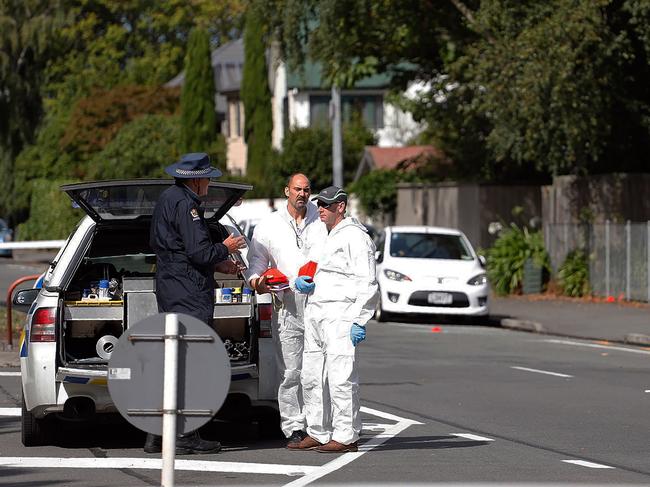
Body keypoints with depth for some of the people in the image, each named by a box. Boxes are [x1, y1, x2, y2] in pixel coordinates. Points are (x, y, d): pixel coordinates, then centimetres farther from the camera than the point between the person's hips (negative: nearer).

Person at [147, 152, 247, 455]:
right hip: (189, 294, -10)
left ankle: (157, 435, 12)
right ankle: (185, 436, -7)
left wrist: (216, 264, 21)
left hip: (169, 291, 10)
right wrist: (225, 249, -1)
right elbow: (198, 251, -20)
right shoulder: (185, 204, -15)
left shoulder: (167, 199, 18)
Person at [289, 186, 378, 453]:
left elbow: (367, 284, -10)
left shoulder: (355, 237, -5)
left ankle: (346, 437, -10)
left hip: (340, 316, -9)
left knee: (341, 378, -11)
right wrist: (301, 282, 9)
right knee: (311, 378, 9)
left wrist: (359, 321, -16)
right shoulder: (323, 237, 23)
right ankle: (318, 433, 15)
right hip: (314, 315, 9)